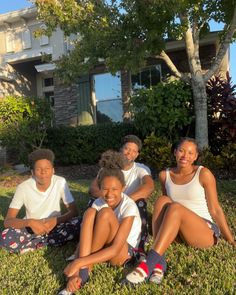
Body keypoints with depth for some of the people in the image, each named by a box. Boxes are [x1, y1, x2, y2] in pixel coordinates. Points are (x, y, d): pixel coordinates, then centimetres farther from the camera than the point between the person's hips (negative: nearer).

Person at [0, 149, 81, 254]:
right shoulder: (23, 187, -18)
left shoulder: (60, 182, -17)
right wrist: (30, 222, -38)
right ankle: (50, 240, -14)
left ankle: (36, 242, -14)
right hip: (32, 227, 0)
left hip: (54, 225, 1)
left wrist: (55, 220, -31)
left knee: (79, 224, -28)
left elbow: (73, 211, -13)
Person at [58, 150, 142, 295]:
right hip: (103, 248, 5)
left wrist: (79, 262, -37)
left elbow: (115, 249, -33)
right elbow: (84, 237, -15)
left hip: (124, 252, -4)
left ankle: (85, 269, -20)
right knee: (90, 213, -25)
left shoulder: (129, 207, -26)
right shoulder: (98, 203, -11)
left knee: (105, 213, -31)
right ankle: (81, 272, -30)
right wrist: (76, 270, -30)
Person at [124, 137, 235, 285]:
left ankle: (150, 262, -38)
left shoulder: (203, 174, -7)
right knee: (162, 200, -24)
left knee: (175, 207, -32)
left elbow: (215, 210, -5)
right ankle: (159, 262, -34)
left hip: (207, 232, -3)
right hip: (178, 233, 4)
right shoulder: (165, 175, 3)